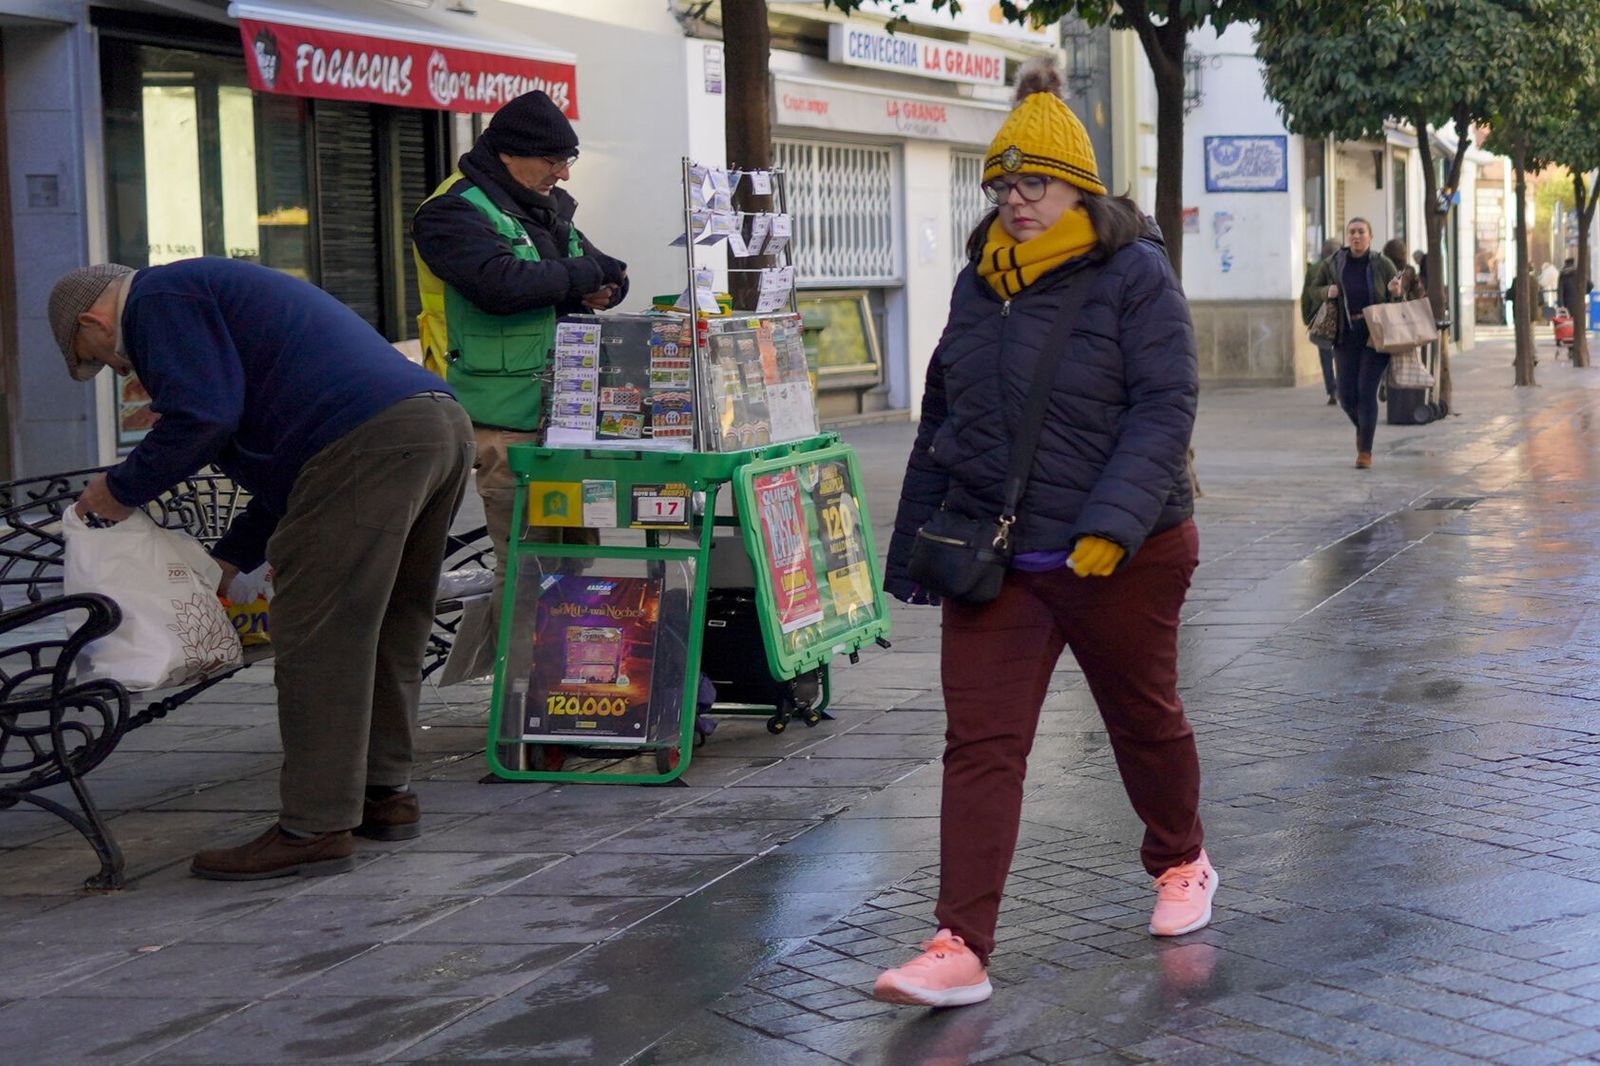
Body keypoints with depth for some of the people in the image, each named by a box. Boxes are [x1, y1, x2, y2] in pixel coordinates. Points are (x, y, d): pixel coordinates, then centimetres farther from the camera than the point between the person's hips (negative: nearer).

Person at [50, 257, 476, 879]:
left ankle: (315, 828, -4)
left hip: (368, 442, -10)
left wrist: (122, 489, 4)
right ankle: (386, 792, 29)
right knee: (388, 627, 20)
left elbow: (203, 415, -11)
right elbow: (290, 458, 37)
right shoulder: (212, 289, 36)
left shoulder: (159, 300, 6)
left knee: (317, 641, -6)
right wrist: (231, 559, 38)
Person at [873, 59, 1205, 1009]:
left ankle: (1182, 862, 43)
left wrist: (1112, 523, -28)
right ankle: (962, 949, -8)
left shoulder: (1134, 275, -10)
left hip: (1122, 557, -4)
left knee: (1144, 717, 16)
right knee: (980, 744, -6)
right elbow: (942, 415, 16)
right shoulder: (980, 283, 9)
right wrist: (914, 542, 17)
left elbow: (1166, 406, -18)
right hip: (992, 554, 4)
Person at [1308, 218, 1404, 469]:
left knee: (1367, 392, -10)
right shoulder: (1331, 265, -1)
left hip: (1377, 338, -2)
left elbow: (1398, 303, 5)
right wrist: (1327, 292, -8)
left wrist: (1395, 292, -18)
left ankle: (1365, 451, -4)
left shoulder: (1383, 265, -4)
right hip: (1347, 338, 2)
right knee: (1347, 395, 1)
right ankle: (1363, 427, 34)